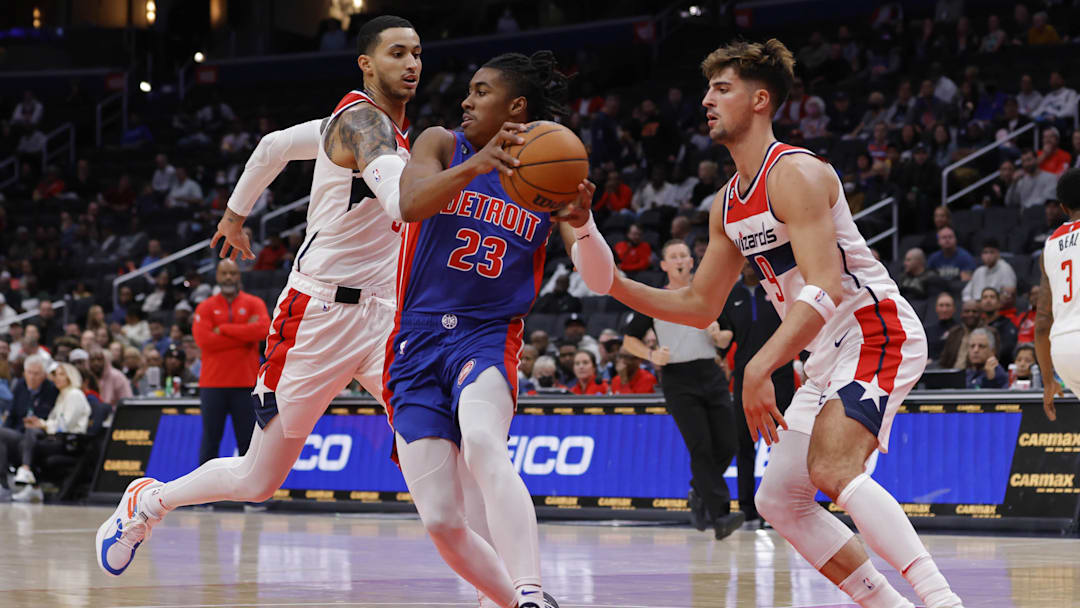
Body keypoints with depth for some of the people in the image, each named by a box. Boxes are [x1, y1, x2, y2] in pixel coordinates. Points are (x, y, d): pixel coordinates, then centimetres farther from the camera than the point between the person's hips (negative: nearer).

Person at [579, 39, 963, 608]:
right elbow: (700, 305, 20)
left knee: (832, 469, -30)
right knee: (779, 501, 7)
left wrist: (759, 369, -36)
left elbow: (826, 289, -27)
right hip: (829, 355, 10)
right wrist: (619, 287, 6)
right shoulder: (727, 204, 12)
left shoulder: (795, 174, -17)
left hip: (877, 331, -10)